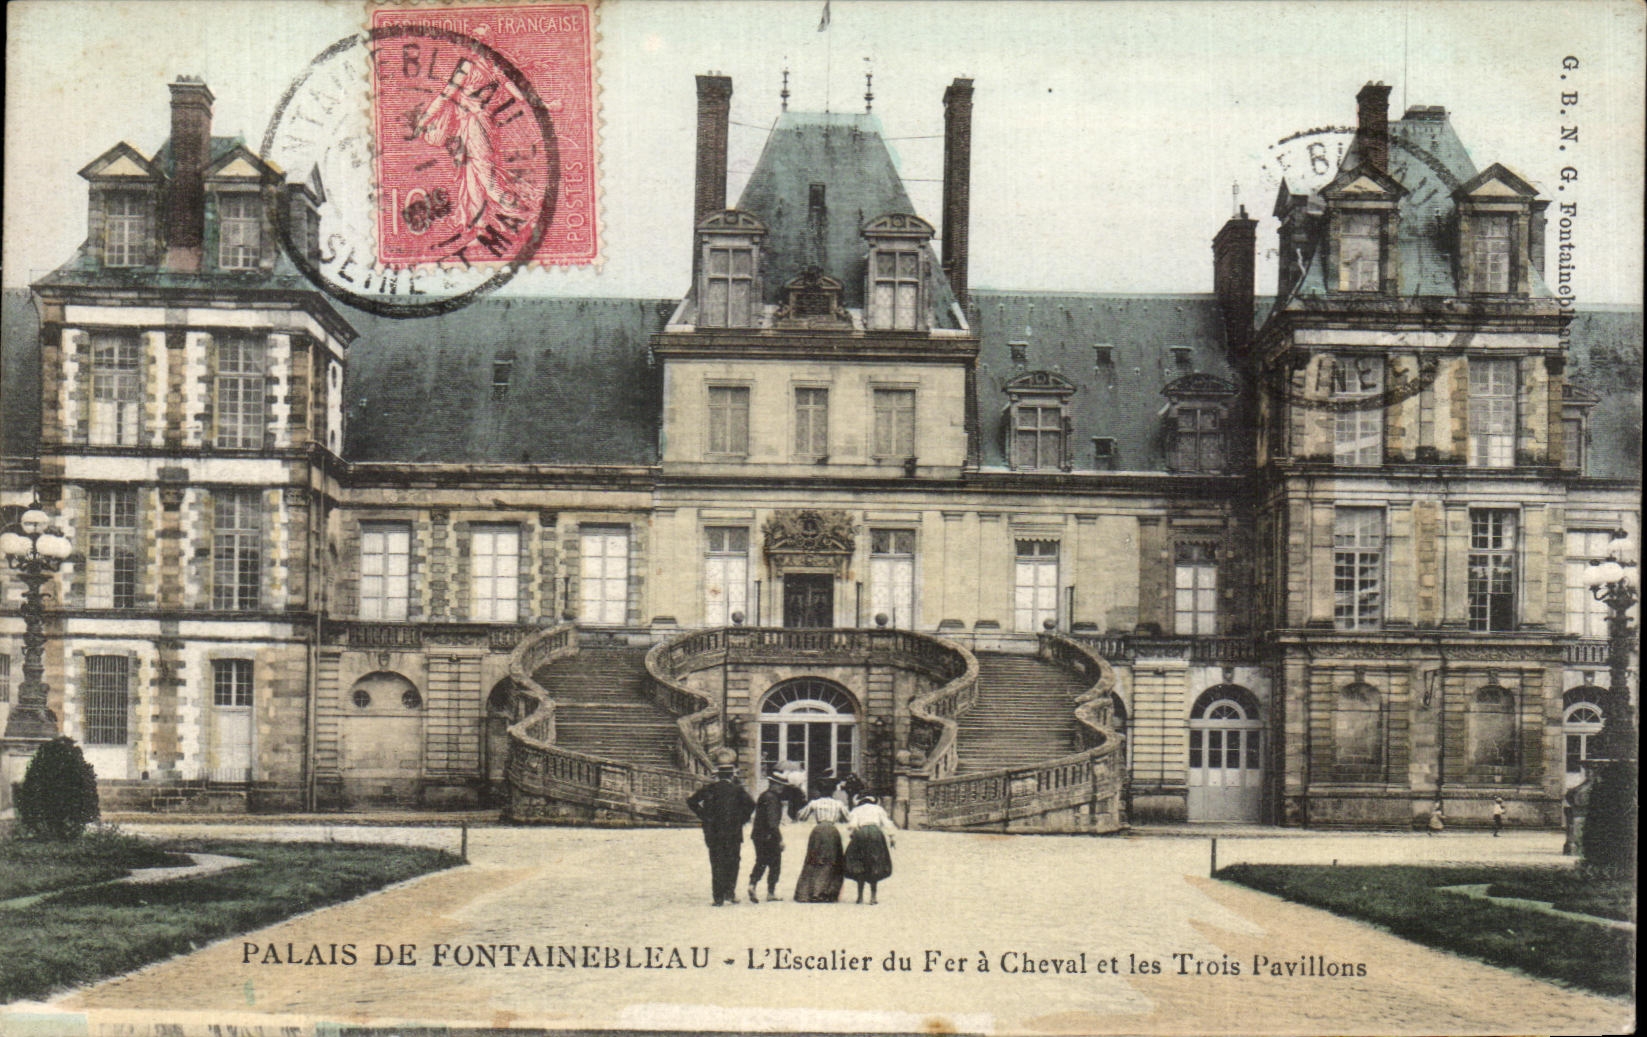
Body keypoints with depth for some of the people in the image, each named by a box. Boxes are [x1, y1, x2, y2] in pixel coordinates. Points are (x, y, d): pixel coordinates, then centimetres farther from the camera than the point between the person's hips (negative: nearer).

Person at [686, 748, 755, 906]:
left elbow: (691, 801, -3)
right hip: (734, 834, -1)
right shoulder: (738, 790, -3)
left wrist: (704, 817, 3)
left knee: (716, 865, 5)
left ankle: (719, 897, 2)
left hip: (713, 833, 1)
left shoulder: (709, 789, 1)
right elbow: (750, 805, -14)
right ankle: (730, 891, -2)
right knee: (732, 863, 11)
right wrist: (741, 819, 0)